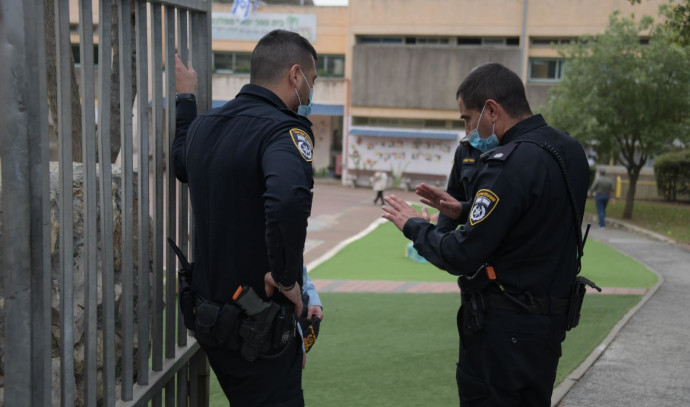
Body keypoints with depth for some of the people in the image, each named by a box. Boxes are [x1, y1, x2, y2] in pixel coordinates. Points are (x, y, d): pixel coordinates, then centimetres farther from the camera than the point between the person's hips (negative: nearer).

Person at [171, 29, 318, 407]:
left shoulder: (205, 124, 7)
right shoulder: (283, 130, -19)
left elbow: (181, 164, 31)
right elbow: (288, 198, -41)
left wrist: (185, 97, 41)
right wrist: (285, 276, -26)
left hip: (208, 315, 9)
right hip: (257, 332, -8)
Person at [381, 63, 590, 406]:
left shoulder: (511, 163, -23)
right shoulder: (569, 150, 5)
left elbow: (462, 257, -23)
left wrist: (414, 226, -7)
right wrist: (465, 211, 13)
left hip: (504, 327, -9)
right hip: (551, 319, 9)